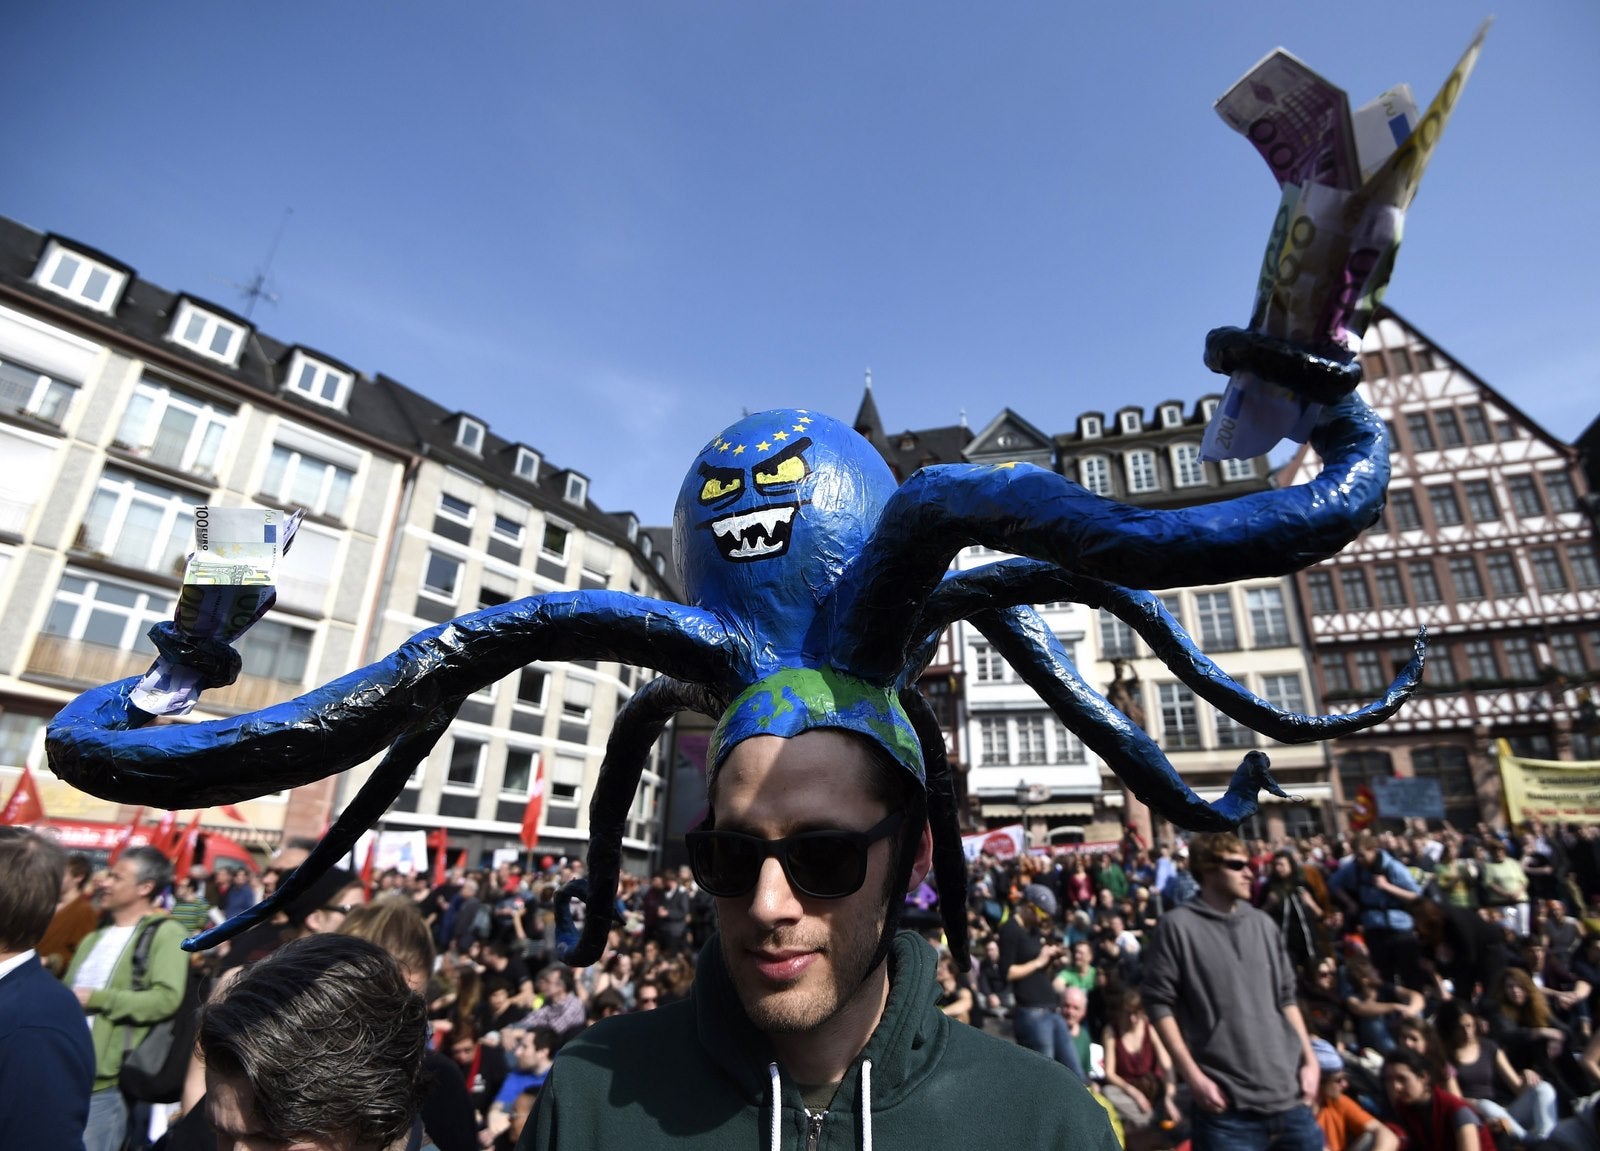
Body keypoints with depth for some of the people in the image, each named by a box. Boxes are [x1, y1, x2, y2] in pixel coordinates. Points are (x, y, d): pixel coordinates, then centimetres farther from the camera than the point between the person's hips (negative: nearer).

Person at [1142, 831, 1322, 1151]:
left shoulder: (1263, 924, 10)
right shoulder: (1177, 926, -8)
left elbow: (1286, 997, 17)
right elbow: (1159, 1003, -8)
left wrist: (1309, 1059, 9)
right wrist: (1194, 1076, -11)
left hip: (1289, 1093, 5)